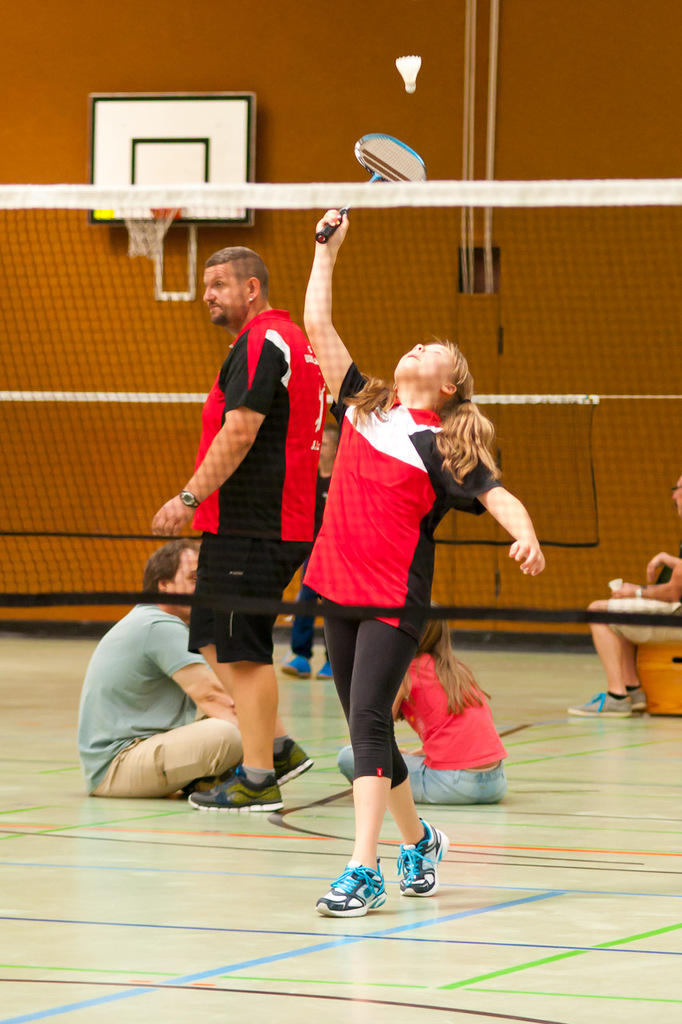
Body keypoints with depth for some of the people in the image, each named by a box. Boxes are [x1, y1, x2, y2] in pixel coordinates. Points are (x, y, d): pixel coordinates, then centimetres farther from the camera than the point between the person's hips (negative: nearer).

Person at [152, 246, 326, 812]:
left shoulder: (261, 343, -13)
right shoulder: (294, 341, 19)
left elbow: (240, 431, -21)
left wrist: (190, 496, -20)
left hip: (250, 527, -10)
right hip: (286, 524, 10)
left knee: (243, 649, -6)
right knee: (215, 639, 16)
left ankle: (258, 780, -3)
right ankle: (277, 744, 16)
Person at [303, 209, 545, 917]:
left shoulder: (446, 443, -2)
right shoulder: (362, 405, 11)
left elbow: (498, 496, -13)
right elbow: (317, 325, 11)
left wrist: (526, 537, -33)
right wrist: (327, 249, 10)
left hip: (396, 601, -5)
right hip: (339, 590, 5)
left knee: (367, 721, -16)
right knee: (366, 728, 12)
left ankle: (363, 871, -20)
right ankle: (417, 841, 32)